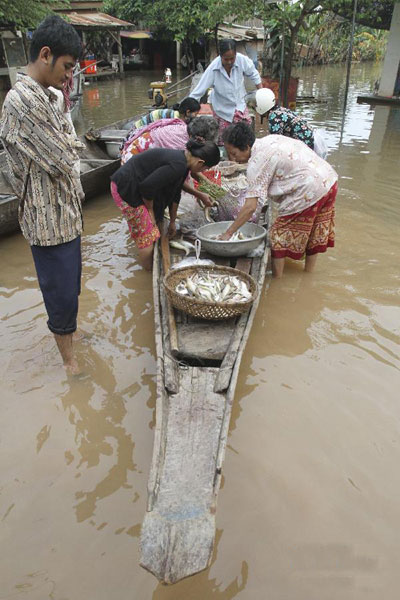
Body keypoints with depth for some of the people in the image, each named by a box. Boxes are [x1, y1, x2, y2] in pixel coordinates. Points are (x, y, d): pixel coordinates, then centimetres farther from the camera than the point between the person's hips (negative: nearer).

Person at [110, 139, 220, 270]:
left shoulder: (182, 160, 6)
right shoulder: (178, 166, -26)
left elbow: (174, 195, 16)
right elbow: (147, 186, -26)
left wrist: (172, 222, 24)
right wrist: (150, 210, -10)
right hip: (126, 189, -10)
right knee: (147, 236, -4)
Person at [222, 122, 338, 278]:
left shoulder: (257, 162, -16)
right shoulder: (268, 139, 9)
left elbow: (250, 207, -21)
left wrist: (228, 233, -15)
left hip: (309, 192, -9)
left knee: (280, 236, 3)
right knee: (314, 234, 22)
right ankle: (308, 276, 38)